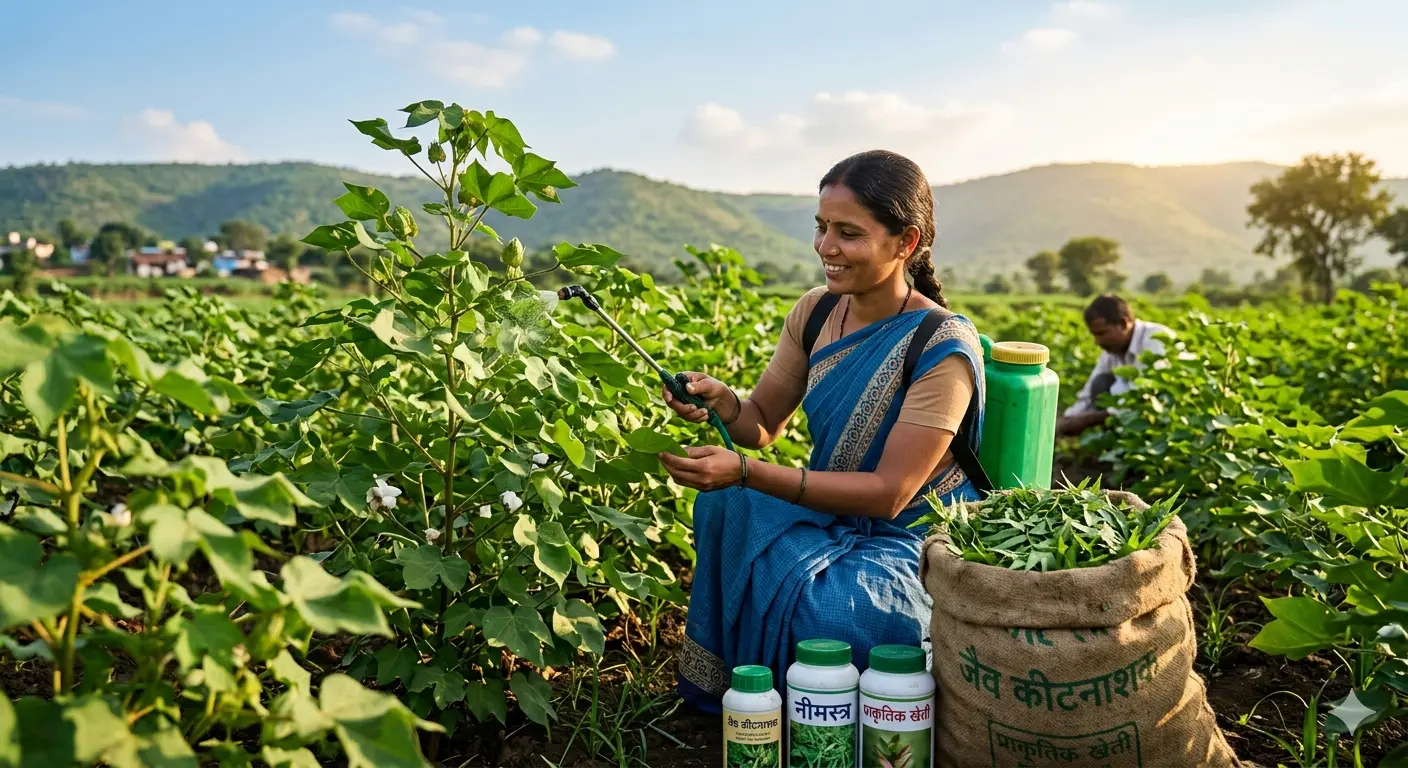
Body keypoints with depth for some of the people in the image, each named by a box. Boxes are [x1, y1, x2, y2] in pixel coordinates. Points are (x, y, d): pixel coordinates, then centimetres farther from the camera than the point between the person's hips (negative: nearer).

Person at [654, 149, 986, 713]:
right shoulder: (816, 312, -3)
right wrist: (722, 402, -21)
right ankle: (721, 679, -1)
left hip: (913, 537, -5)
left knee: (827, 611, -35)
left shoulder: (942, 347, -21)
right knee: (723, 504, -23)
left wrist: (747, 472, -32)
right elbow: (762, 423, 4)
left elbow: (889, 493, -24)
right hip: (833, 512, 6)